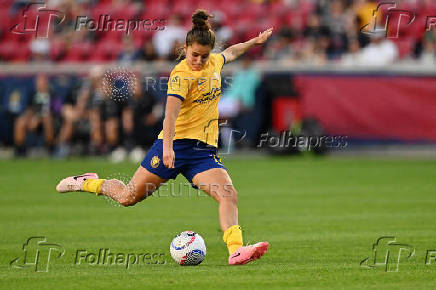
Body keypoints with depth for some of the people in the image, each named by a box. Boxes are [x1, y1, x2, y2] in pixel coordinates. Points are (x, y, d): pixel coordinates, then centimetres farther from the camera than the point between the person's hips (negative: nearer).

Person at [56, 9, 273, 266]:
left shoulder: (214, 62, 7)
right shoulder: (181, 74, -16)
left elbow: (230, 53, 34)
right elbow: (171, 110, -30)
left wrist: (254, 42, 40)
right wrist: (168, 146, -43)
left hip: (204, 150, 5)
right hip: (176, 143, -5)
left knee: (229, 195, -19)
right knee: (128, 197, 5)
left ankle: (236, 250, -27)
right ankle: (88, 183, 31)